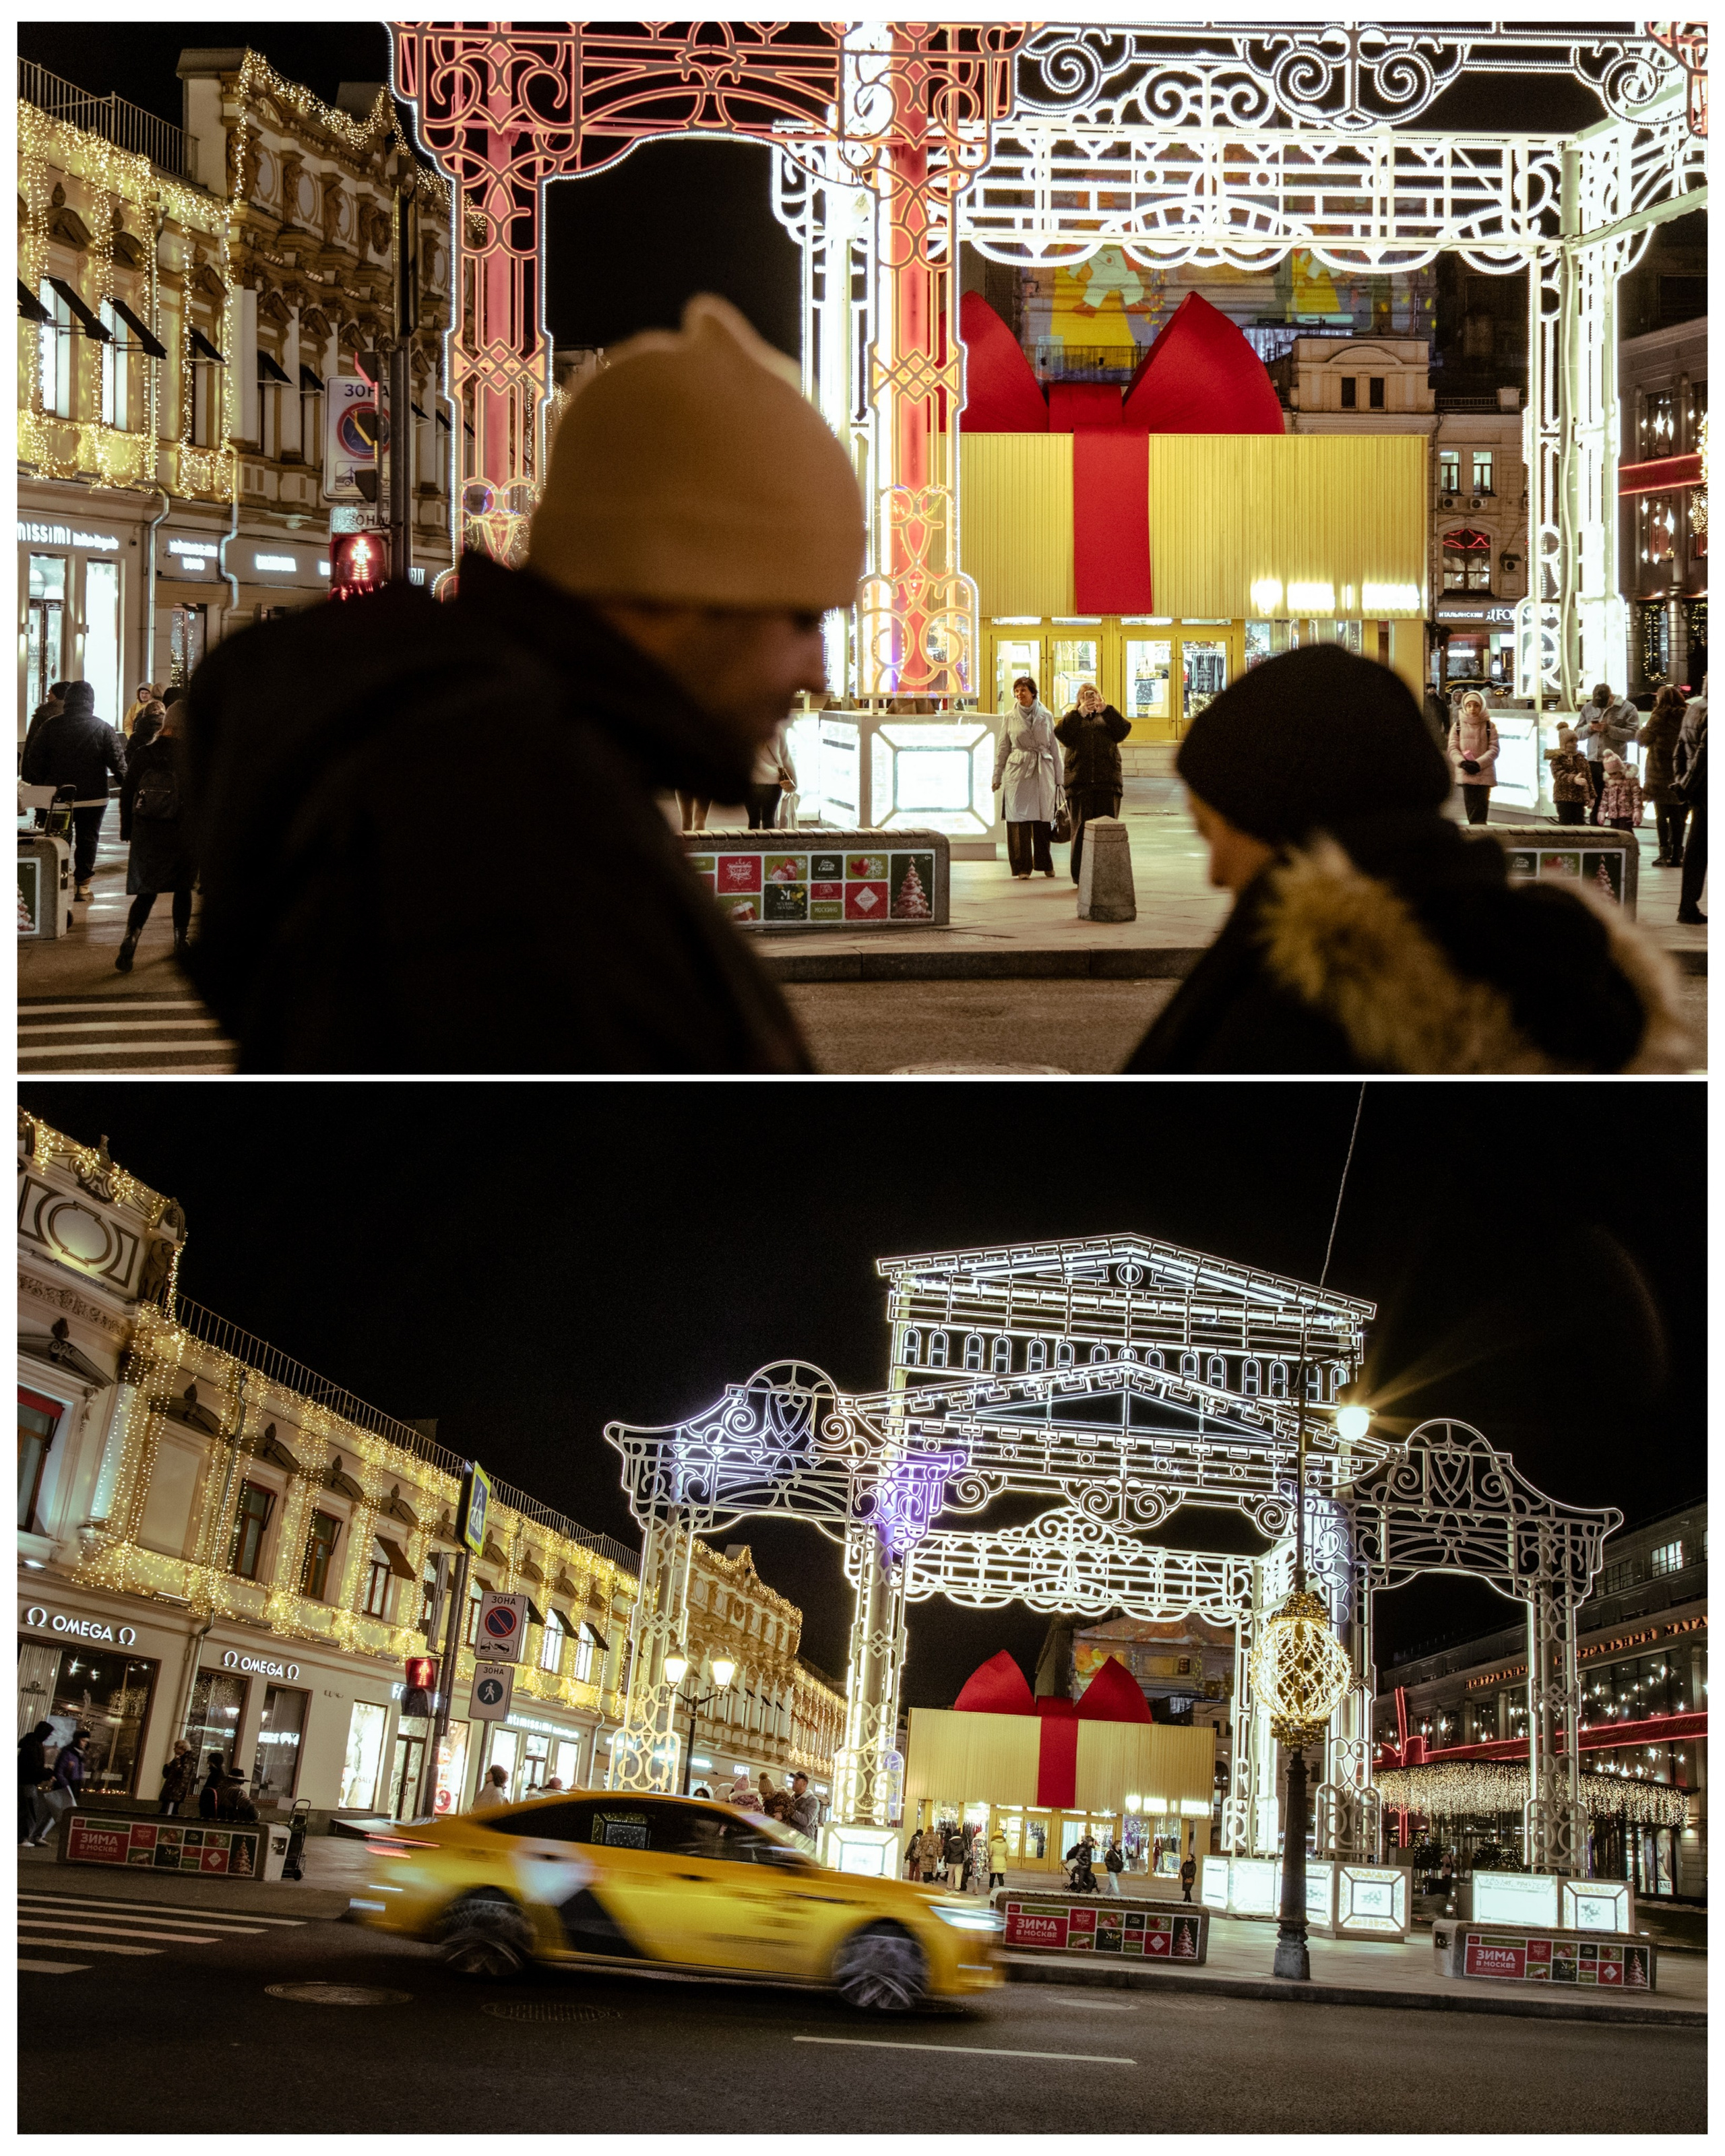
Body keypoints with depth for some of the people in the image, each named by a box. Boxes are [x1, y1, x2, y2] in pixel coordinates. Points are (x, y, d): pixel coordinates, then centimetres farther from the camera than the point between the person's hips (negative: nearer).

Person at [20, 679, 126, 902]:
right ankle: (83, 883, 7)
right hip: (93, 796, -1)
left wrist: (36, 784, 12)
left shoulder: (52, 726, -3)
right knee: (87, 838, 8)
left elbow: (34, 758, 1)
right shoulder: (102, 729, -8)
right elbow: (118, 760, -9)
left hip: (58, 795, 1)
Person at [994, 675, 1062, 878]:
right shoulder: (1010, 718, 6)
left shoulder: (1046, 717, 7)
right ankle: (1021, 868, 0)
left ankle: (1045, 863, 19)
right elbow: (1003, 748, 10)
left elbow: (1054, 748, 11)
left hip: (1042, 773, 1)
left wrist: (1058, 778, 10)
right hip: (1017, 773, -1)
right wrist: (997, 777, 8)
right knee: (1019, 821, -4)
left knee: (1043, 820, 3)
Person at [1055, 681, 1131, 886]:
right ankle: (1081, 875, 1)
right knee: (1081, 829, -2)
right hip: (1079, 781, -1)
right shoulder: (1073, 719, 16)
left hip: (1107, 780, 1)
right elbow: (1061, 734, -6)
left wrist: (1106, 710, -14)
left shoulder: (1107, 718, 18)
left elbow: (1124, 729, -3)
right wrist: (1079, 713, -16)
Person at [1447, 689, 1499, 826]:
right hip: (1465, 774, 2)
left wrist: (1478, 763, -15)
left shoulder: (1489, 726, 5)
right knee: (1471, 808, 1)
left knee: (1481, 808, -9)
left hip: (1484, 773, -2)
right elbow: (1453, 748, 4)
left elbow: (1494, 749, -1)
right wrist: (1463, 763, -15)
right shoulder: (1458, 726, 8)